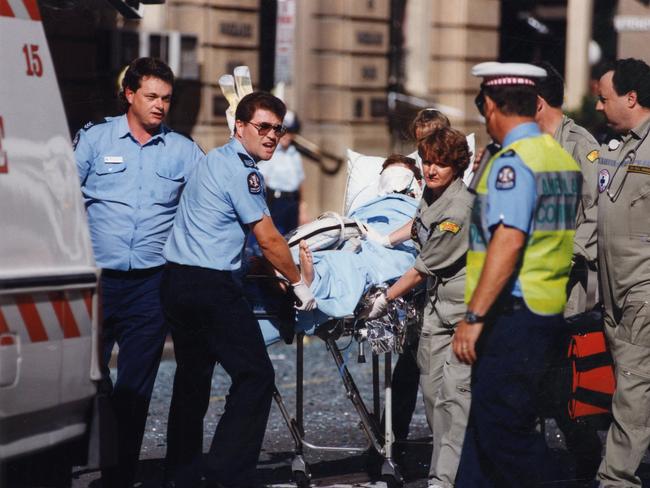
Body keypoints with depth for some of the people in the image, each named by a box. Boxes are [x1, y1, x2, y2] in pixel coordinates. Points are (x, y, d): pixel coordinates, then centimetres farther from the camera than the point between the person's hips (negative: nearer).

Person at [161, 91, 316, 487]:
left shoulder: (216, 160, 19)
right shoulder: (241, 170, -11)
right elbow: (269, 239, -10)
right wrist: (299, 283, 2)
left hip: (177, 280, 10)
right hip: (212, 284, -10)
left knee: (192, 379, 17)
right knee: (255, 376, -7)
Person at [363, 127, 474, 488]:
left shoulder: (459, 210, -22)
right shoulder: (432, 191, 5)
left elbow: (424, 268, -15)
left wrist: (385, 299, -6)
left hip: (464, 308, -9)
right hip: (437, 302, 9)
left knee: (455, 390, -15)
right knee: (431, 386, 7)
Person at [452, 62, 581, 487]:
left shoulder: (512, 162, -14)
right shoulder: (563, 158, 13)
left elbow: (508, 242, -24)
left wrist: (474, 317, -24)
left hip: (514, 314, -9)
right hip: (553, 311, 9)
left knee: (503, 432, -6)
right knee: (485, 425, 13)